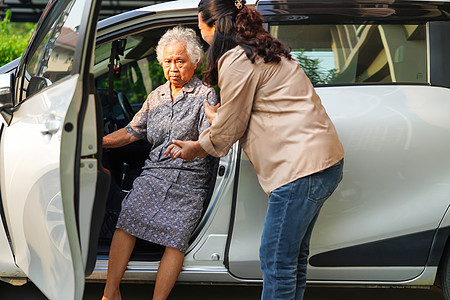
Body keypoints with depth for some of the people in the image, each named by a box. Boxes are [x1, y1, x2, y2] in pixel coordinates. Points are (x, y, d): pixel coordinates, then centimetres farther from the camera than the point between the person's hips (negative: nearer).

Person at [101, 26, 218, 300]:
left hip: (190, 179, -3)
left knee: (175, 237, -21)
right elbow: (133, 131, 23)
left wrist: (188, 148, -31)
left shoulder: (206, 95, 2)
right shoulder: (156, 96, 20)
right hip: (154, 174, 4)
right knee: (126, 223, -19)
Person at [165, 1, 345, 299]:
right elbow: (244, 118, 26)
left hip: (302, 166, -10)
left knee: (276, 260, -3)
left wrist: (195, 149, 14)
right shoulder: (261, 51, 21)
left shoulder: (236, 61, -11)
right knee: (294, 255, 16)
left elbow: (228, 130, -3)